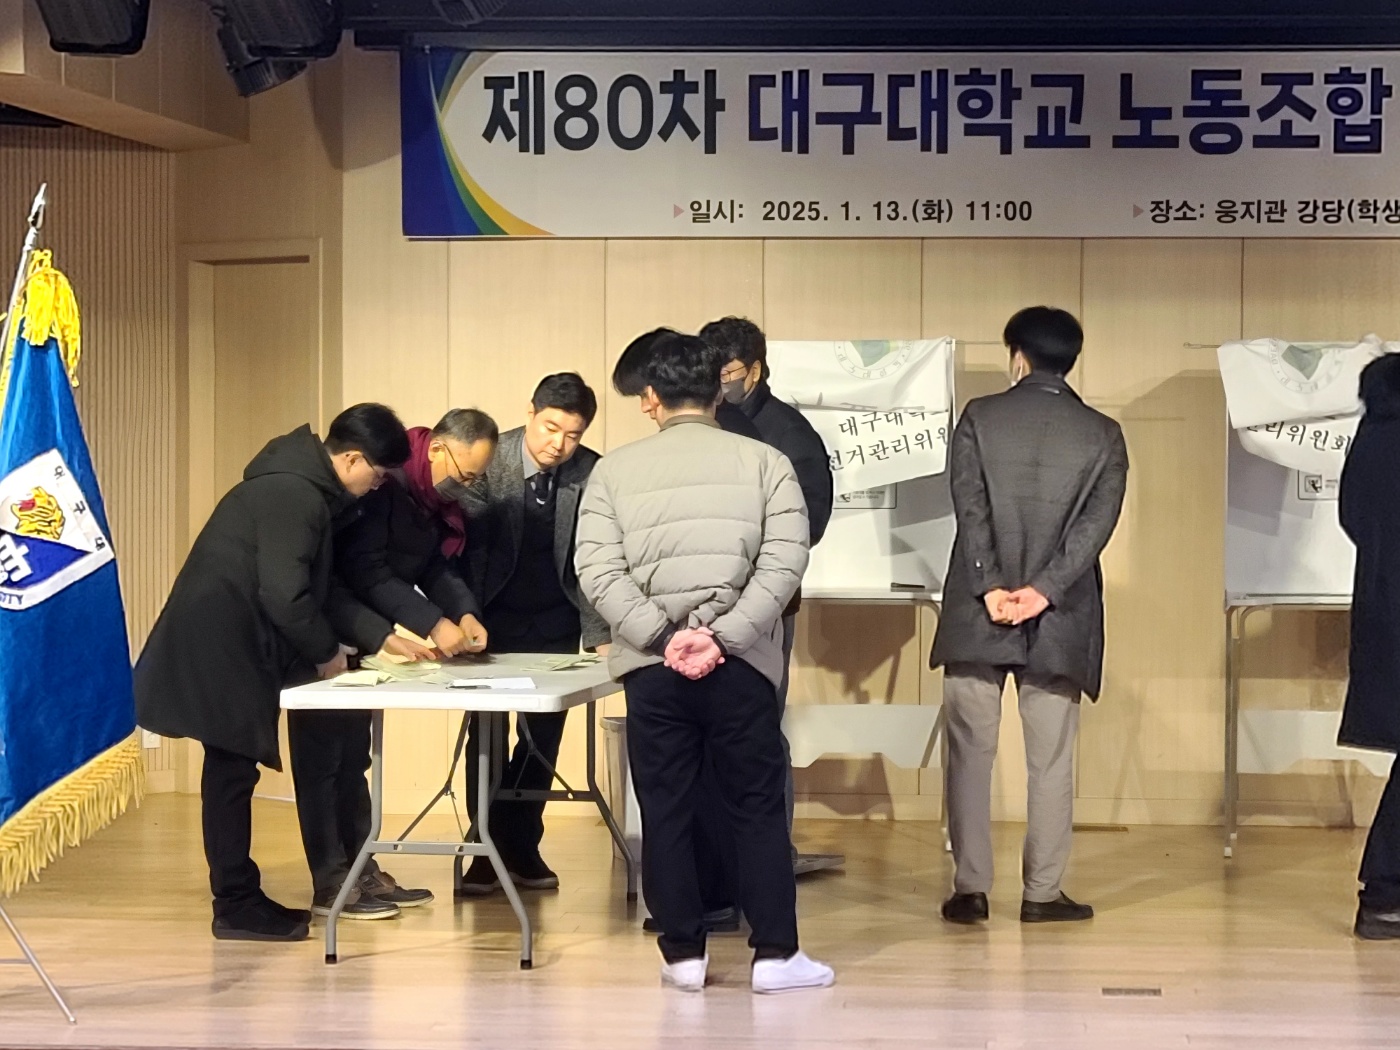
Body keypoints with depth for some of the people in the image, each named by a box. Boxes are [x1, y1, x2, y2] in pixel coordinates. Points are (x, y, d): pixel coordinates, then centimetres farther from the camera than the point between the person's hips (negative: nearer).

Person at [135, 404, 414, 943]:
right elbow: (285, 595, -26)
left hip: (230, 646, 10)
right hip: (218, 650, -10)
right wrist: (327, 651, -11)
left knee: (233, 771, 13)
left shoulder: (306, 485, 13)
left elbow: (322, 585, 20)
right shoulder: (295, 496, -20)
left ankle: (240, 898, 19)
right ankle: (236, 908, 2)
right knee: (231, 773, -4)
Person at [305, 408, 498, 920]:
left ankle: (361, 869, 17)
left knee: (354, 753, 12)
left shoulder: (437, 498, 3)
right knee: (323, 753, -6)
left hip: (364, 634, 9)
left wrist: (465, 613, -15)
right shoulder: (385, 480, -25)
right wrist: (433, 623, -31)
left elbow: (437, 566, 5)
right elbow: (365, 570, -30)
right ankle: (329, 883, -3)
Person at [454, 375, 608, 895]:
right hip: (493, 616, -1)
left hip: (554, 622, 1)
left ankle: (522, 846, 13)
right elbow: (466, 545, -13)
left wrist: (599, 635, -12)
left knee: (543, 735, 2)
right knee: (486, 733, 0)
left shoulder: (592, 475, -13)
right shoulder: (489, 462, -16)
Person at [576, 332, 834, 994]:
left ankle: (683, 956, 11)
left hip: (652, 667, 0)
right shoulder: (764, 463, 2)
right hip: (741, 666, 0)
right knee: (758, 808, 7)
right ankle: (775, 955, 8)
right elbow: (784, 564, -8)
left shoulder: (616, 470, 4)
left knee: (665, 814, 8)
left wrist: (664, 638, -10)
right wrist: (720, 637, -12)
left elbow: (598, 573, -6)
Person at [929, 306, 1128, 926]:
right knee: (1051, 760, 6)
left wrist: (991, 587, -12)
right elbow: (1096, 524, -8)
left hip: (978, 614, 0)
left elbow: (971, 509, -10)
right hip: (1060, 621, 1)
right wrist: (1043, 591, -13)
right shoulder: (1102, 436, 3)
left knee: (971, 753, 6)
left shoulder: (980, 418, 0)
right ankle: (1043, 893, 6)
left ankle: (970, 888, 6)